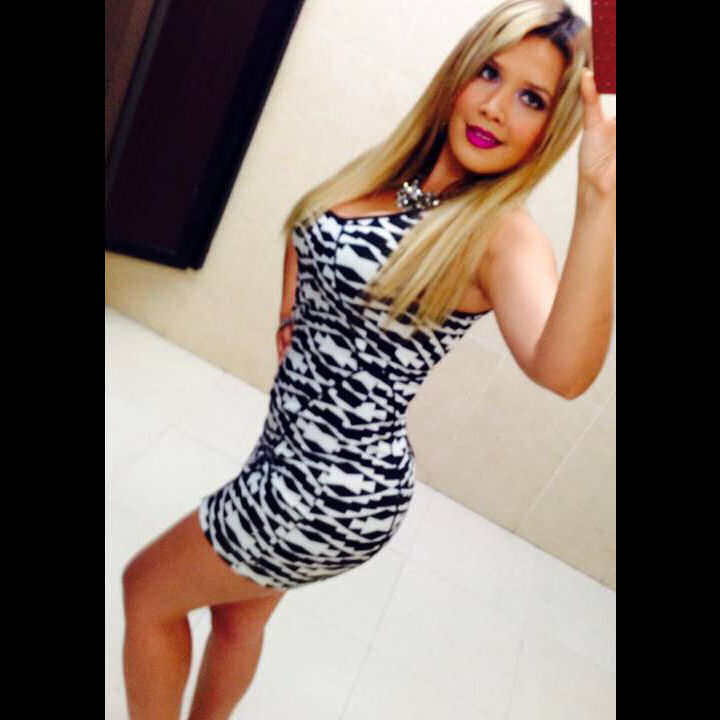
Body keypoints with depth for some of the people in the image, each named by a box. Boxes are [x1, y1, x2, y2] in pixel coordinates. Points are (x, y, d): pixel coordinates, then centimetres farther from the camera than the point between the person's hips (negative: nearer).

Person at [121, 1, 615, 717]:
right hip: (294, 446, 8)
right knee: (237, 614, 30)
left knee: (146, 590, 13)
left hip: (334, 488, -7)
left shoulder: (502, 237, -20)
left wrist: (599, 201, -45)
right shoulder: (392, 171, 1)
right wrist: (292, 315, 4)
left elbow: (563, 370, -38)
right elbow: (310, 233, 19)